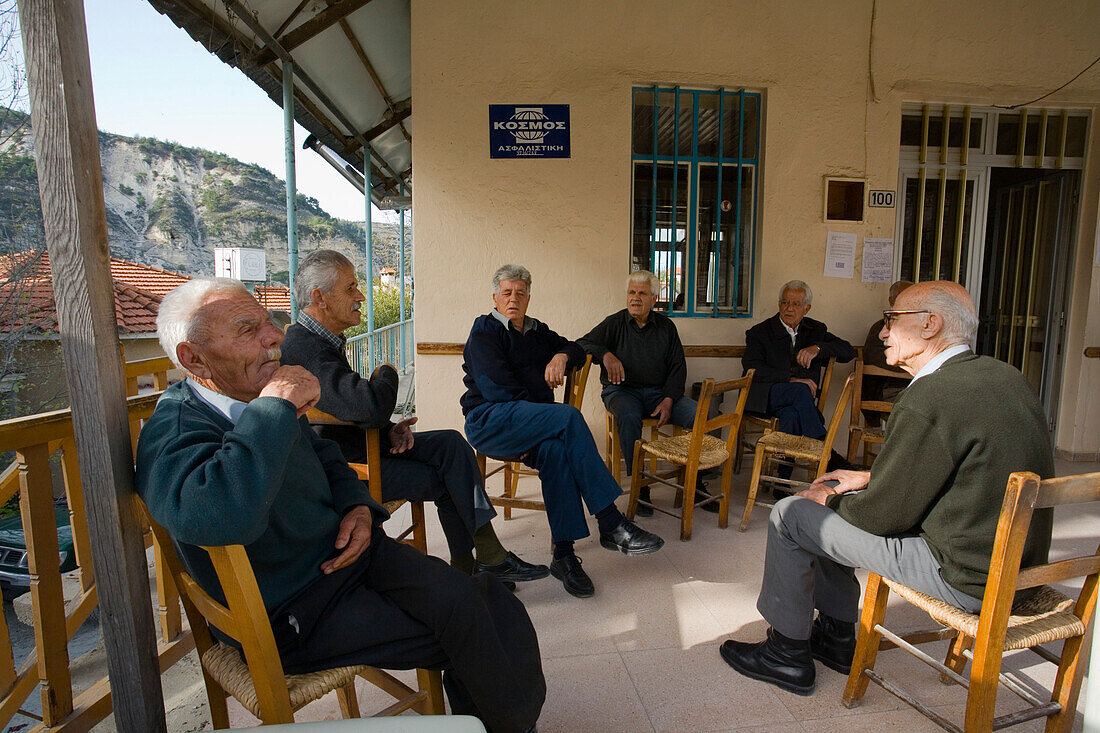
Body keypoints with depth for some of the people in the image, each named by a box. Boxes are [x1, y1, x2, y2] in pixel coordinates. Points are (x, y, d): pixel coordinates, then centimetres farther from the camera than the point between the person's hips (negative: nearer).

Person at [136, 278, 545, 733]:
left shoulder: (259, 400, 6)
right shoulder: (171, 434, -19)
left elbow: (326, 458, 21)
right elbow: (219, 518, -43)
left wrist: (359, 507, 1)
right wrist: (274, 410, -32)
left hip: (346, 549, 7)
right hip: (295, 617, -7)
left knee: (482, 597, -10)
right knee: (462, 620, -15)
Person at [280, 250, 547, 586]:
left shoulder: (323, 340, 11)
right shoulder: (303, 347, -23)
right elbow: (373, 408, -35)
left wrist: (389, 430, 0)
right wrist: (386, 373, -12)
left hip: (358, 442, 10)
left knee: (450, 442, -5)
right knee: (442, 479, -11)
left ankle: (486, 557, -4)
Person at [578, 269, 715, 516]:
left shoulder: (666, 326, 13)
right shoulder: (615, 323, 6)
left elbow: (678, 367, 10)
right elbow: (581, 344, -2)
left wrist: (668, 400, -6)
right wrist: (605, 355, -22)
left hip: (658, 392, 3)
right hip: (621, 390, -3)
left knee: (699, 413, -20)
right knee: (629, 417, -37)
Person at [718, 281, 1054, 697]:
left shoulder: (930, 397, -26)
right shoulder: (1001, 376, 5)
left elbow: (886, 514, -18)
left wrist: (829, 499, 0)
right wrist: (869, 478, 13)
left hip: (966, 577, -10)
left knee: (791, 514, -3)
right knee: (838, 501, 19)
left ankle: (787, 655, 16)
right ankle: (837, 639, 32)